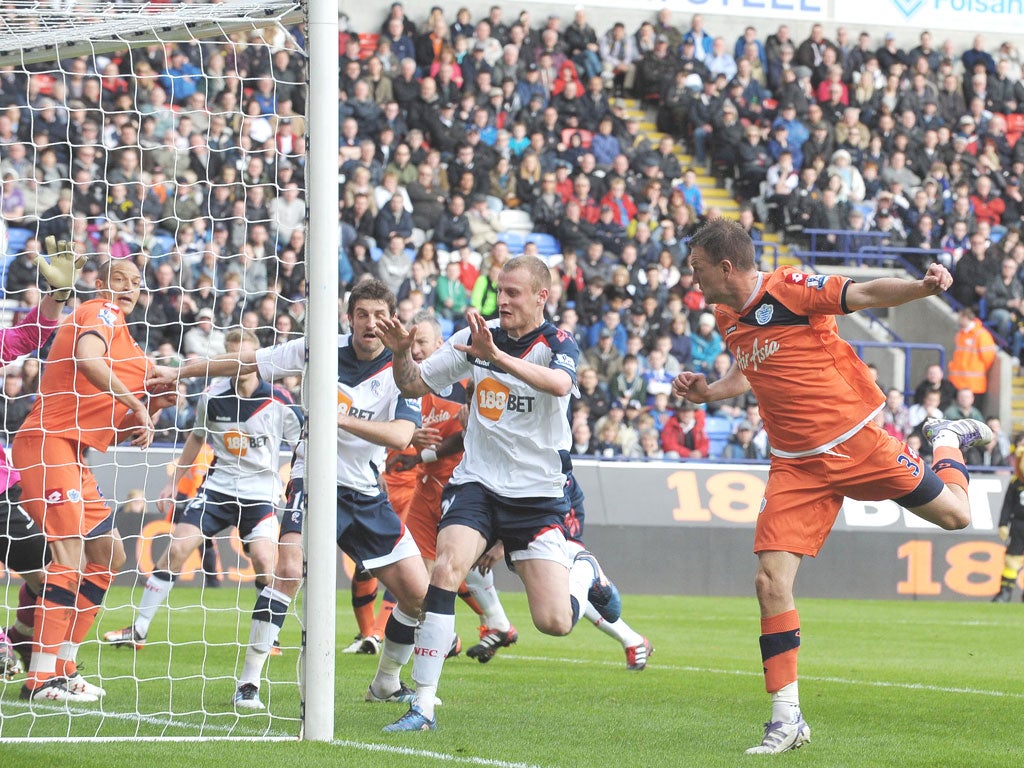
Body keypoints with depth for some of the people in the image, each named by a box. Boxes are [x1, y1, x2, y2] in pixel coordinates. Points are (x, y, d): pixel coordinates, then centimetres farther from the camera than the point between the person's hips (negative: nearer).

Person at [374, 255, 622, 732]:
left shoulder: (558, 346, -9)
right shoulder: (474, 338, 2)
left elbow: (559, 383, -34)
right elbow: (414, 386, 9)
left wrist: (497, 356, -47)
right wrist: (401, 354, -14)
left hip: (538, 494, -2)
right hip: (477, 483, 2)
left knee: (553, 622, -9)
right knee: (446, 569, -26)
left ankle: (585, 573, 30)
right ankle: (423, 706, -22)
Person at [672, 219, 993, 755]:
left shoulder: (788, 289, -14)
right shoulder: (726, 318, 8)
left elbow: (866, 294, -22)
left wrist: (925, 286, -38)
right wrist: (707, 392, 11)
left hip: (855, 442, -5)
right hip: (797, 467, 5)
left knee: (953, 514, 4)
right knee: (771, 582, -11)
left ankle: (947, 440, 40)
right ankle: (787, 717, -4)